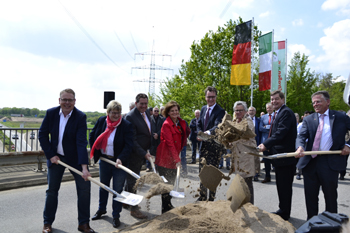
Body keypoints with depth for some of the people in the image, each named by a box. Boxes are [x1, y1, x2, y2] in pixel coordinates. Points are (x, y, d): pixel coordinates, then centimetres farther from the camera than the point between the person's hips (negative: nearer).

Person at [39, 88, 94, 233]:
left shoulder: (80, 117, -18)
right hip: (55, 157, 2)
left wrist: (84, 167, -32)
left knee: (84, 187, -2)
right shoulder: (51, 113, -8)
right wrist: (50, 155, -8)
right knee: (52, 190, 10)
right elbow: (42, 134, 0)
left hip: (75, 158, -2)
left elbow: (81, 142, -25)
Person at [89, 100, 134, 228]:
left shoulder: (126, 125, -14)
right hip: (104, 160, 4)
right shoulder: (101, 121, -2)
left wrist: (120, 158, -29)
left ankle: (116, 216, 20)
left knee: (117, 190, 4)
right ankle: (101, 209, 41)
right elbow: (92, 136, 12)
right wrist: (96, 152, 7)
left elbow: (128, 145, -17)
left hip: (119, 162, -4)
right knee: (103, 186, 20)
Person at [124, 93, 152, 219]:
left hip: (143, 152, 9)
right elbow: (132, 140, -21)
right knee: (132, 180, 1)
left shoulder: (146, 113, 8)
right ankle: (134, 208, 10)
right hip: (134, 153, -8)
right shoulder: (130, 117, -19)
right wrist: (143, 153, -25)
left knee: (132, 178, 20)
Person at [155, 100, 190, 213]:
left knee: (172, 182, 16)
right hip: (165, 157, -7)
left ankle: (168, 204, 31)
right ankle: (165, 208, 11)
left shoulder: (181, 122, 8)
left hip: (174, 156, 7)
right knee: (166, 183, 0)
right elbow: (170, 143, -20)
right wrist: (177, 159, -25)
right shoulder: (166, 124, -13)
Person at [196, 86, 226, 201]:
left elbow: (217, 126, -25)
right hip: (204, 144, 7)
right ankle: (202, 197, 28)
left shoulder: (220, 111, -11)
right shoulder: (203, 109, 12)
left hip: (214, 146, -7)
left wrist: (208, 132, -43)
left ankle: (211, 199, 13)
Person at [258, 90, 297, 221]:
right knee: (281, 185, 19)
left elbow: (281, 132, -25)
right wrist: (266, 145, 8)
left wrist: (266, 144, -26)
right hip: (279, 156, 11)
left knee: (284, 186, 0)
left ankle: (284, 213, 13)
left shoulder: (286, 112, -15)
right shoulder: (278, 113, 18)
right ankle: (283, 210, 32)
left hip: (285, 156, -11)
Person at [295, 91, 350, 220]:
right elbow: (301, 136, -7)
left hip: (330, 162, -2)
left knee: (330, 195, 9)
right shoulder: (308, 119, 7)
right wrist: (300, 147, -26)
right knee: (310, 195, 11)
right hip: (310, 162, 2)